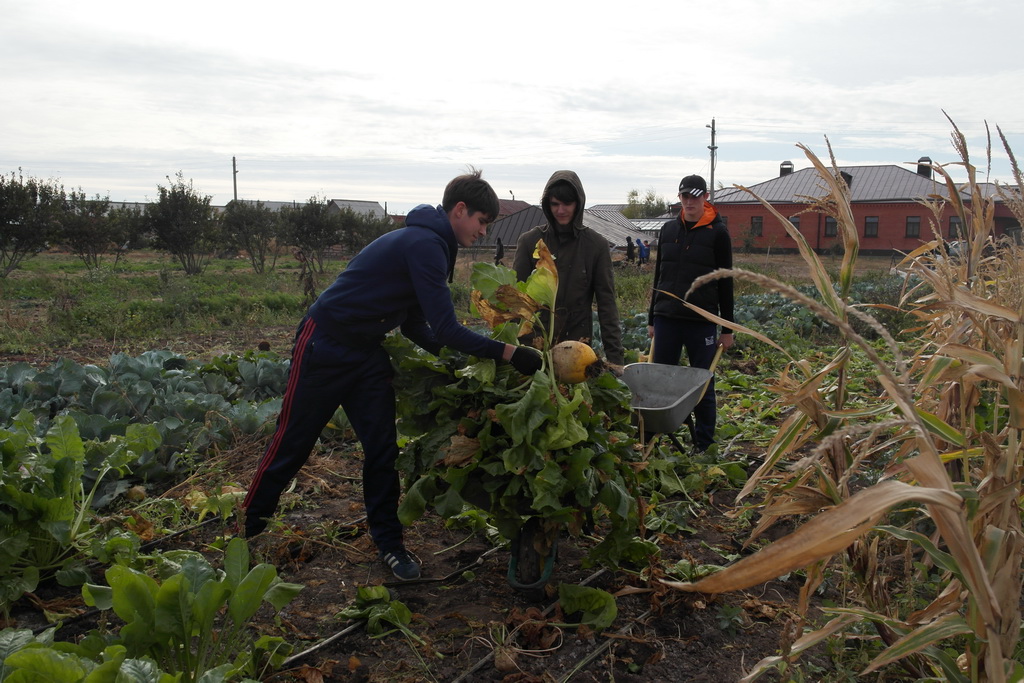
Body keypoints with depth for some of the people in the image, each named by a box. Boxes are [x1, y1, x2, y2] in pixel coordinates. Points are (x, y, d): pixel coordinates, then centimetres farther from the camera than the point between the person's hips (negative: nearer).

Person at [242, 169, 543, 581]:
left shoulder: (432, 245, 8)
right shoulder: (425, 245, -23)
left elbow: (414, 323, 10)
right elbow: (445, 328, -27)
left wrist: (452, 356, -3)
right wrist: (509, 353, -27)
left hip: (366, 352, 9)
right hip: (325, 345, -9)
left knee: (382, 449, 5)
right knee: (292, 443, 5)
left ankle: (388, 542, 15)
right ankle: (245, 529, 25)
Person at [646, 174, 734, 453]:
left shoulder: (717, 233, -1)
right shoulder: (668, 230, 11)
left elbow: (725, 283, 0)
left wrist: (727, 329, -1)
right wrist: (652, 319, 15)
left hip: (702, 322, -3)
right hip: (667, 320, 4)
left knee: (703, 385, 6)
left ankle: (704, 446, 17)